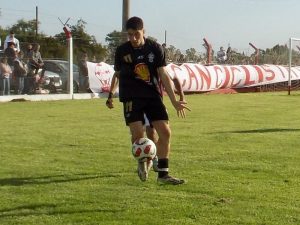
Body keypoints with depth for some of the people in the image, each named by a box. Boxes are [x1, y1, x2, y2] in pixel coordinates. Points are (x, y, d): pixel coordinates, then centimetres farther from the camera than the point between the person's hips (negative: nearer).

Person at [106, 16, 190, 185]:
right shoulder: (122, 51, 1)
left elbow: (163, 75, 0)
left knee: (166, 133, -6)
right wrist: (111, 94, 7)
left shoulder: (155, 48, 0)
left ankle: (163, 174, 5)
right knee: (137, 134, -17)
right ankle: (143, 161, 15)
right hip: (132, 97, -1)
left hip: (153, 95, 1)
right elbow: (118, 74, 16)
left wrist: (174, 101, -5)